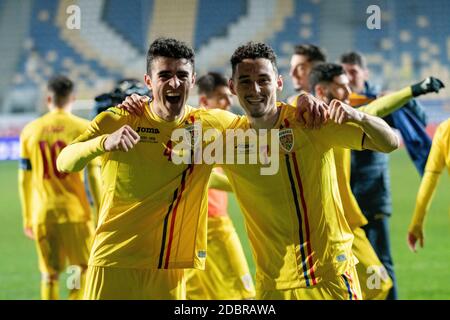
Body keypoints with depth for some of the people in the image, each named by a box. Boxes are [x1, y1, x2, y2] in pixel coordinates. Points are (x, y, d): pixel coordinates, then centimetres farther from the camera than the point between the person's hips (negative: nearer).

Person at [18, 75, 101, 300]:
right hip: (75, 213, -3)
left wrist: (27, 218, 16)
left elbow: (24, 179, 9)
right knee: (83, 269, 7)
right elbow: (94, 175, -5)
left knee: (49, 276, 9)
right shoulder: (83, 129, -3)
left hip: (42, 213, 3)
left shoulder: (30, 131, 6)